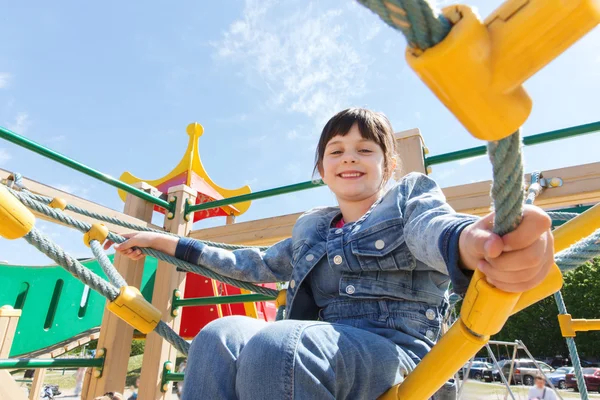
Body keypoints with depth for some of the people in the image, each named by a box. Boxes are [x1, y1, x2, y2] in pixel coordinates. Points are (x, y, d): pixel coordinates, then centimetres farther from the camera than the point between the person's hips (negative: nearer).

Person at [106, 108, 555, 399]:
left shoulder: (412, 195, 5)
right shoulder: (311, 228, 18)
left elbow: (434, 227, -19)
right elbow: (253, 265, 27)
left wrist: (471, 243, -48)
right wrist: (167, 242, 26)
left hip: (398, 351, -4)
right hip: (330, 346, 5)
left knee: (275, 344, -33)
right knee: (220, 336, -23)